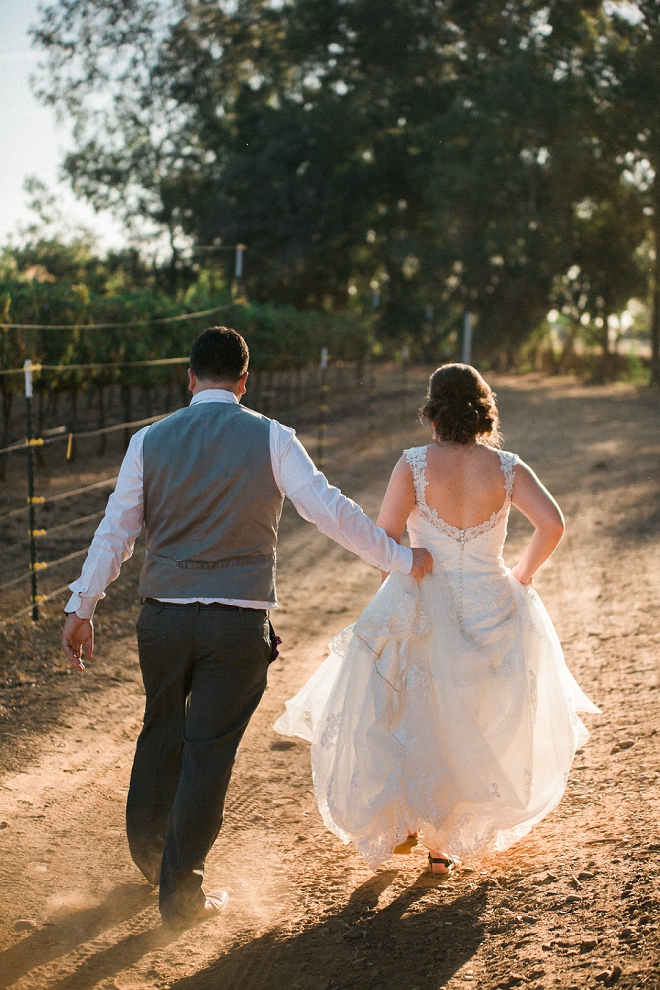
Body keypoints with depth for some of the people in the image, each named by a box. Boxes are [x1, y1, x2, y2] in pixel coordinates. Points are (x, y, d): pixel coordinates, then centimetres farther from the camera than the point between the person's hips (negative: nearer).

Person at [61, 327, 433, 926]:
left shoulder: (150, 441, 1)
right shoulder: (272, 439, -5)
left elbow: (115, 531, 3)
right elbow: (331, 511, -8)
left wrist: (82, 608, 10)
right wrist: (402, 559, 3)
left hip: (163, 617, 3)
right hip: (238, 625, -3)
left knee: (161, 734, 22)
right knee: (209, 752, 5)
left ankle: (148, 855, 41)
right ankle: (180, 892, 14)